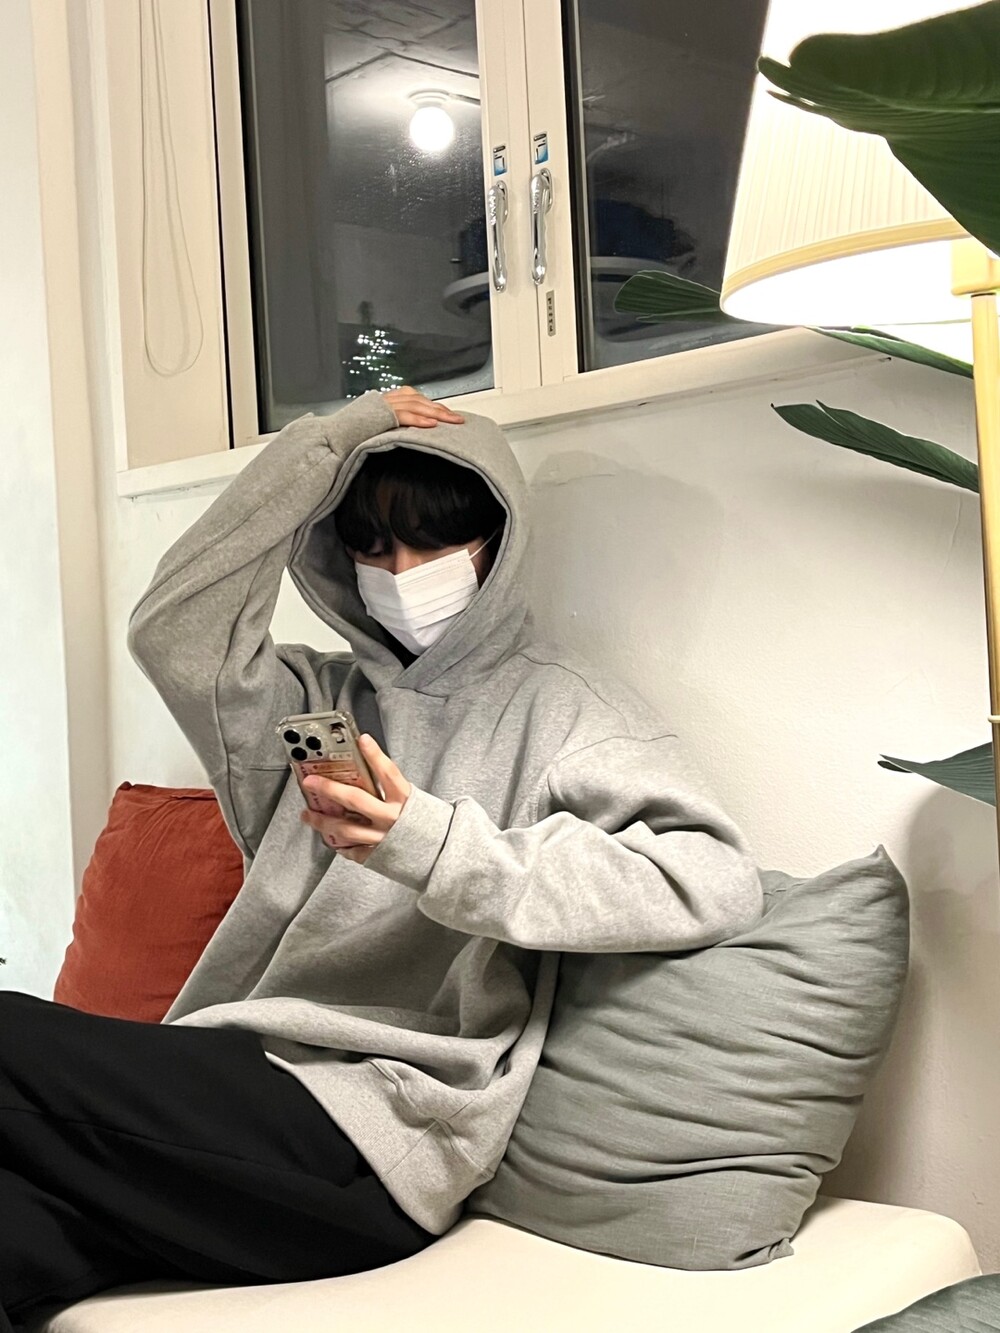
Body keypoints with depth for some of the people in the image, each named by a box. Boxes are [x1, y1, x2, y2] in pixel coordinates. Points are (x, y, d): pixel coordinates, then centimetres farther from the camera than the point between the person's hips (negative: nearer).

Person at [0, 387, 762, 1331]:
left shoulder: (558, 708, 6)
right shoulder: (323, 699, 23)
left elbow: (714, 881, -11)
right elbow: (174, 632, 5)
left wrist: (433, 846, -21)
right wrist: (323, 446, 8)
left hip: (371, 1133, -4)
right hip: (233, 1085, 5)